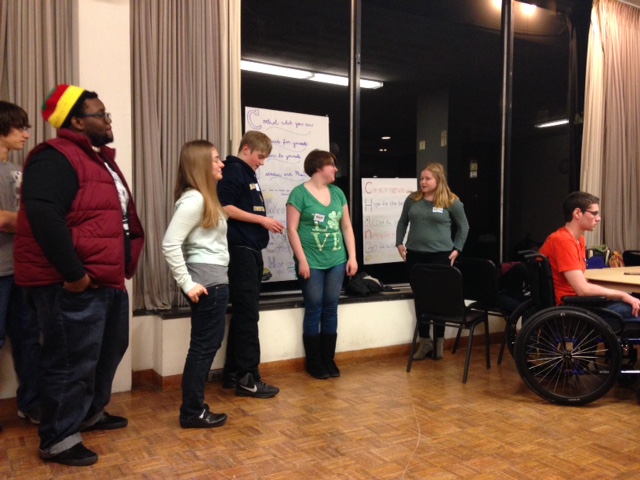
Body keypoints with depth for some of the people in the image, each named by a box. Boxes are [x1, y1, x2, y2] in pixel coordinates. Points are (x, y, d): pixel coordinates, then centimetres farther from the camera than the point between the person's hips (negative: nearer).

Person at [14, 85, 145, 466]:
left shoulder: (100, 158, 18)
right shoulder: (56, 158, -15)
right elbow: (42, 216, -28)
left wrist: (123, 265, 16)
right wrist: (72, 273, -26)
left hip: (108, 279, 10)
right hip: (74, 285, -10)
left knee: (110, 349, 21)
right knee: (73, 362, 0)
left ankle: (90, 413, 40)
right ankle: (59, 440, 17)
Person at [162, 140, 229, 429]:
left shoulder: (205, 197, 16)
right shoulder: (193, 199, -15)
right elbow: (170, 244, -22)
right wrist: (187, 284, -19)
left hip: (214, 278, 10)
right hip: (207, 280, -10)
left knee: (207, 344, 15)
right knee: (205, 345, -1)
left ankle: (194, 406, 26)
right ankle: (192, 412, 11)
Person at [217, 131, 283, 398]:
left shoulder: (249, 174, 20)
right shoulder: (233, 171, -8)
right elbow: (225, 208, -18)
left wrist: (267, 223, 8)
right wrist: (262, 219, -16)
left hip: (252, 250, 10)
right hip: (240, 250, -9)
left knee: (244, 312, 12)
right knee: (247, 313, -6)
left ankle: (233, 373, 20)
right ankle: (247, 378, 2)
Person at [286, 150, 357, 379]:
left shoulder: (337, 193, 12)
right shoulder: (300, 193, -5)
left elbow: (346, 226, 14)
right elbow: (292, 229, -8)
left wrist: (352, 257, 7)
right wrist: (302, 260, -13)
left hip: (337, 261, 5)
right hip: (312, 262, -5)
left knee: (331, 309, 9)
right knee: (314, 310, 1)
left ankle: (329, 359, 20)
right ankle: (313, 362, 14)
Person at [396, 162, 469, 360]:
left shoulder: (451, 201, -3)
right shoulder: (412, 199, 6)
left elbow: (463, 227, 6)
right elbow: (402, 222, 15)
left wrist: (456, 249, 0)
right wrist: (399, 243, 5)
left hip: (441, 255, -3)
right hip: (415, 255, 3)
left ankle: (439, 340, 17)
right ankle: (425, 341, 16)